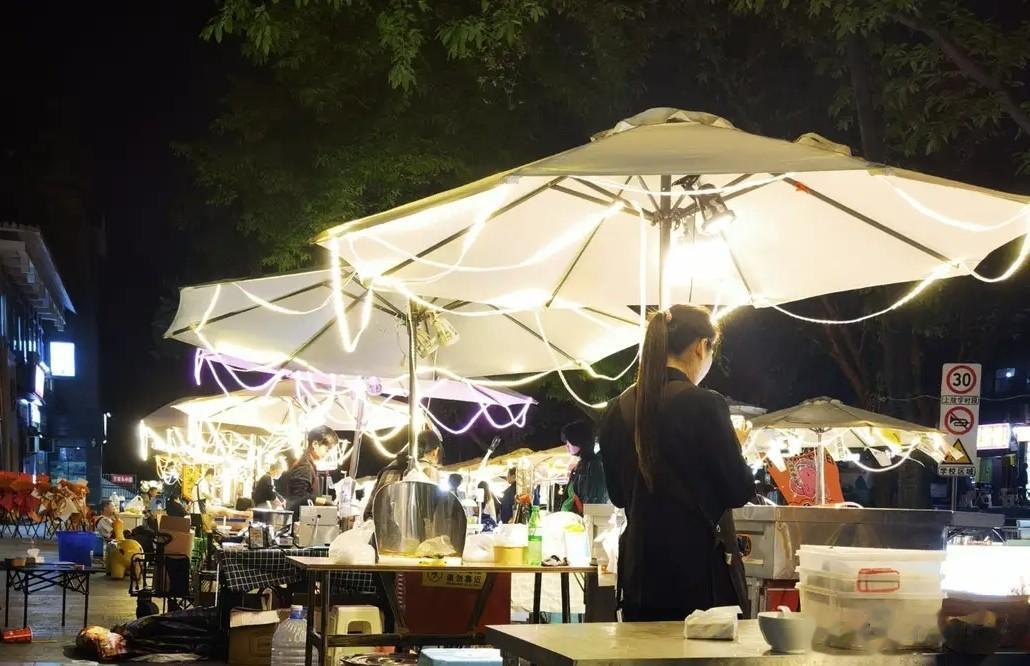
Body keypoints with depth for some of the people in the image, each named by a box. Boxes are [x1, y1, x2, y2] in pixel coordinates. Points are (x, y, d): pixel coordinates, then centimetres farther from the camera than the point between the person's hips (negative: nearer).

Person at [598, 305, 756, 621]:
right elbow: (740, 491, -8)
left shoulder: (619, 409, 5)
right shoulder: (704, 404, -12)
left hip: (640, 570, 6)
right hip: (700, 567, -6)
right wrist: (735, 445, 9)